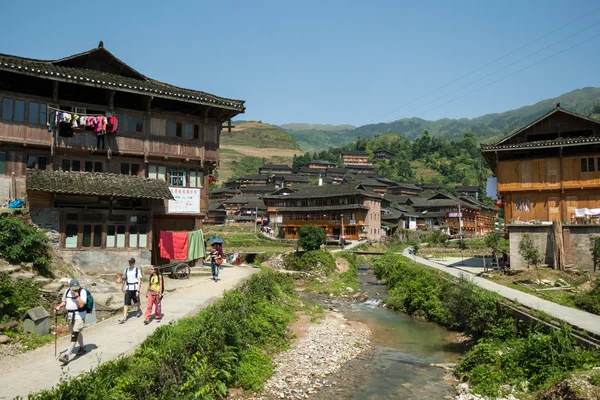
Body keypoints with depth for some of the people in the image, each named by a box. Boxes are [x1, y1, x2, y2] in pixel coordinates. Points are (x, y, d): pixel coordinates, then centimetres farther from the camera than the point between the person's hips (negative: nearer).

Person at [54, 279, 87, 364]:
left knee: (74, 335, -13)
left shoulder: (82, 292, -15)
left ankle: (67, 355, -15)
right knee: (77, 333, 20)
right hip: (70, 315, 7)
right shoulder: (67, 291, 4)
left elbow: (81, 304, -26)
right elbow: (64, 302, 21)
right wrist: (58, 307, 3)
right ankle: (82, 348, 40)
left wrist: (76, 295, -30)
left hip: (79, 315, -7)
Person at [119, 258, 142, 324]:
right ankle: (124, 317, -6)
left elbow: (139, 281, -10)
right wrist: (122, 288, 20)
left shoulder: (137, 270, -6)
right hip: (128, 288, 3)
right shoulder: (126, 270, 6)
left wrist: (138, 291, -16)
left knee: (137, 301, 17)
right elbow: (124, 280, 18)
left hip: (135, 288, -2)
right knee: (126, 303, -5)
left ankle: (139, 310, 44)